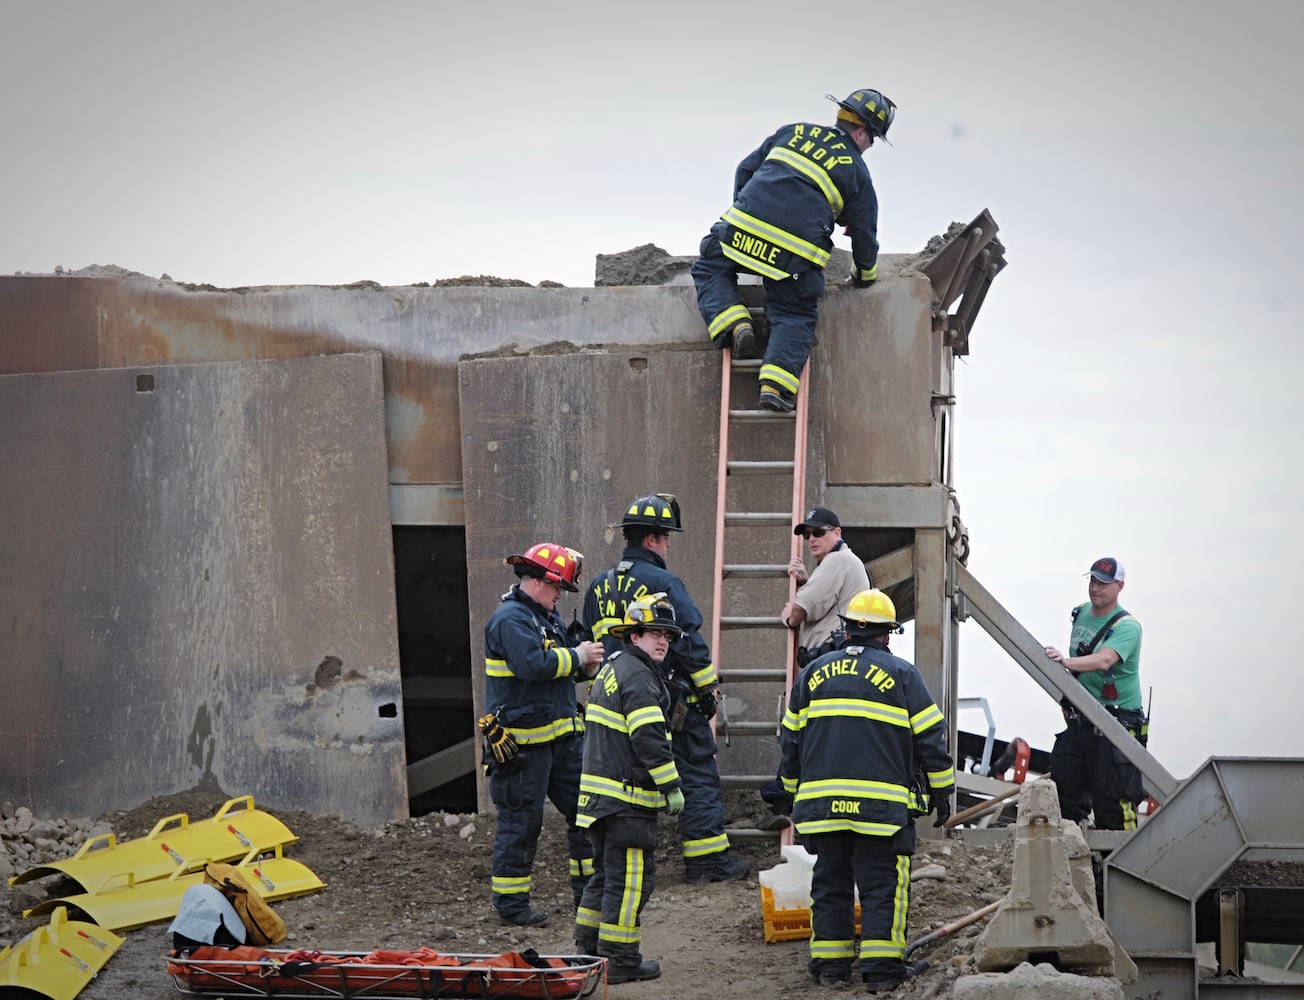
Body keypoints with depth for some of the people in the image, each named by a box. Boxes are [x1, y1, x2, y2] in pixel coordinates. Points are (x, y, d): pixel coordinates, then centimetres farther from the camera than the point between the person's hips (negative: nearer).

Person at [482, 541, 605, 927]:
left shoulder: (548, 617, 17)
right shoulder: (510, 619, -14)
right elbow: (534, 665, -28)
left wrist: (586, 666, 2)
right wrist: (577, 656, -16)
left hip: (563, 734, 9)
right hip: (523, 742, -9)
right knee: (521, 821, -2)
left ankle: (589, 891, 20)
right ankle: (510, 903, 6)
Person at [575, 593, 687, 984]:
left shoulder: (613, 669, 19)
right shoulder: (637, 676, -14)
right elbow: (649, 738, -21)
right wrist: (672, 787, -15)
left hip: (600, 794, 10)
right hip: (627, 798, -10)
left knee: (607, 871, 19)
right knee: (631, 877, -6)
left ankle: (588, 948, 24)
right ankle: (619, 959, -4)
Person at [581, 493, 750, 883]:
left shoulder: (600, 587, 11)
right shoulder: (663, 583, -11)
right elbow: (689, 642, -13)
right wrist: (708, 690, -4)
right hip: (670, 702, -6)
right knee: (697, 776, -1)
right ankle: (708, 859, -3)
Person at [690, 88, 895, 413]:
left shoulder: (794, 132, 19)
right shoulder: (857, 172, 11)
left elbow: (746, 169, 23)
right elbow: (864, 234, 16)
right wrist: (865, 276, 33)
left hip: (742, 228, 2)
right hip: (796, 257, -2)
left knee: (710, 270, 25)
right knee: (795, 319, 10)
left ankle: (735, 325, 0)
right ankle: (777, 383, -11)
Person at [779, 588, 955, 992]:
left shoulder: (812, 674, 12)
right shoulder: (901, 675, 1)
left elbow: (790, 740, 17)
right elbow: (930, 738, 1)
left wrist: (796, 792, 28)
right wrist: (941, 792, 11)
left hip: (820, 803, 3)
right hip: (882, 804, -3)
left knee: (830, 882, 12)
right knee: (882, 884, 0)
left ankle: (829, 962, 13)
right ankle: (882, 966, -3)